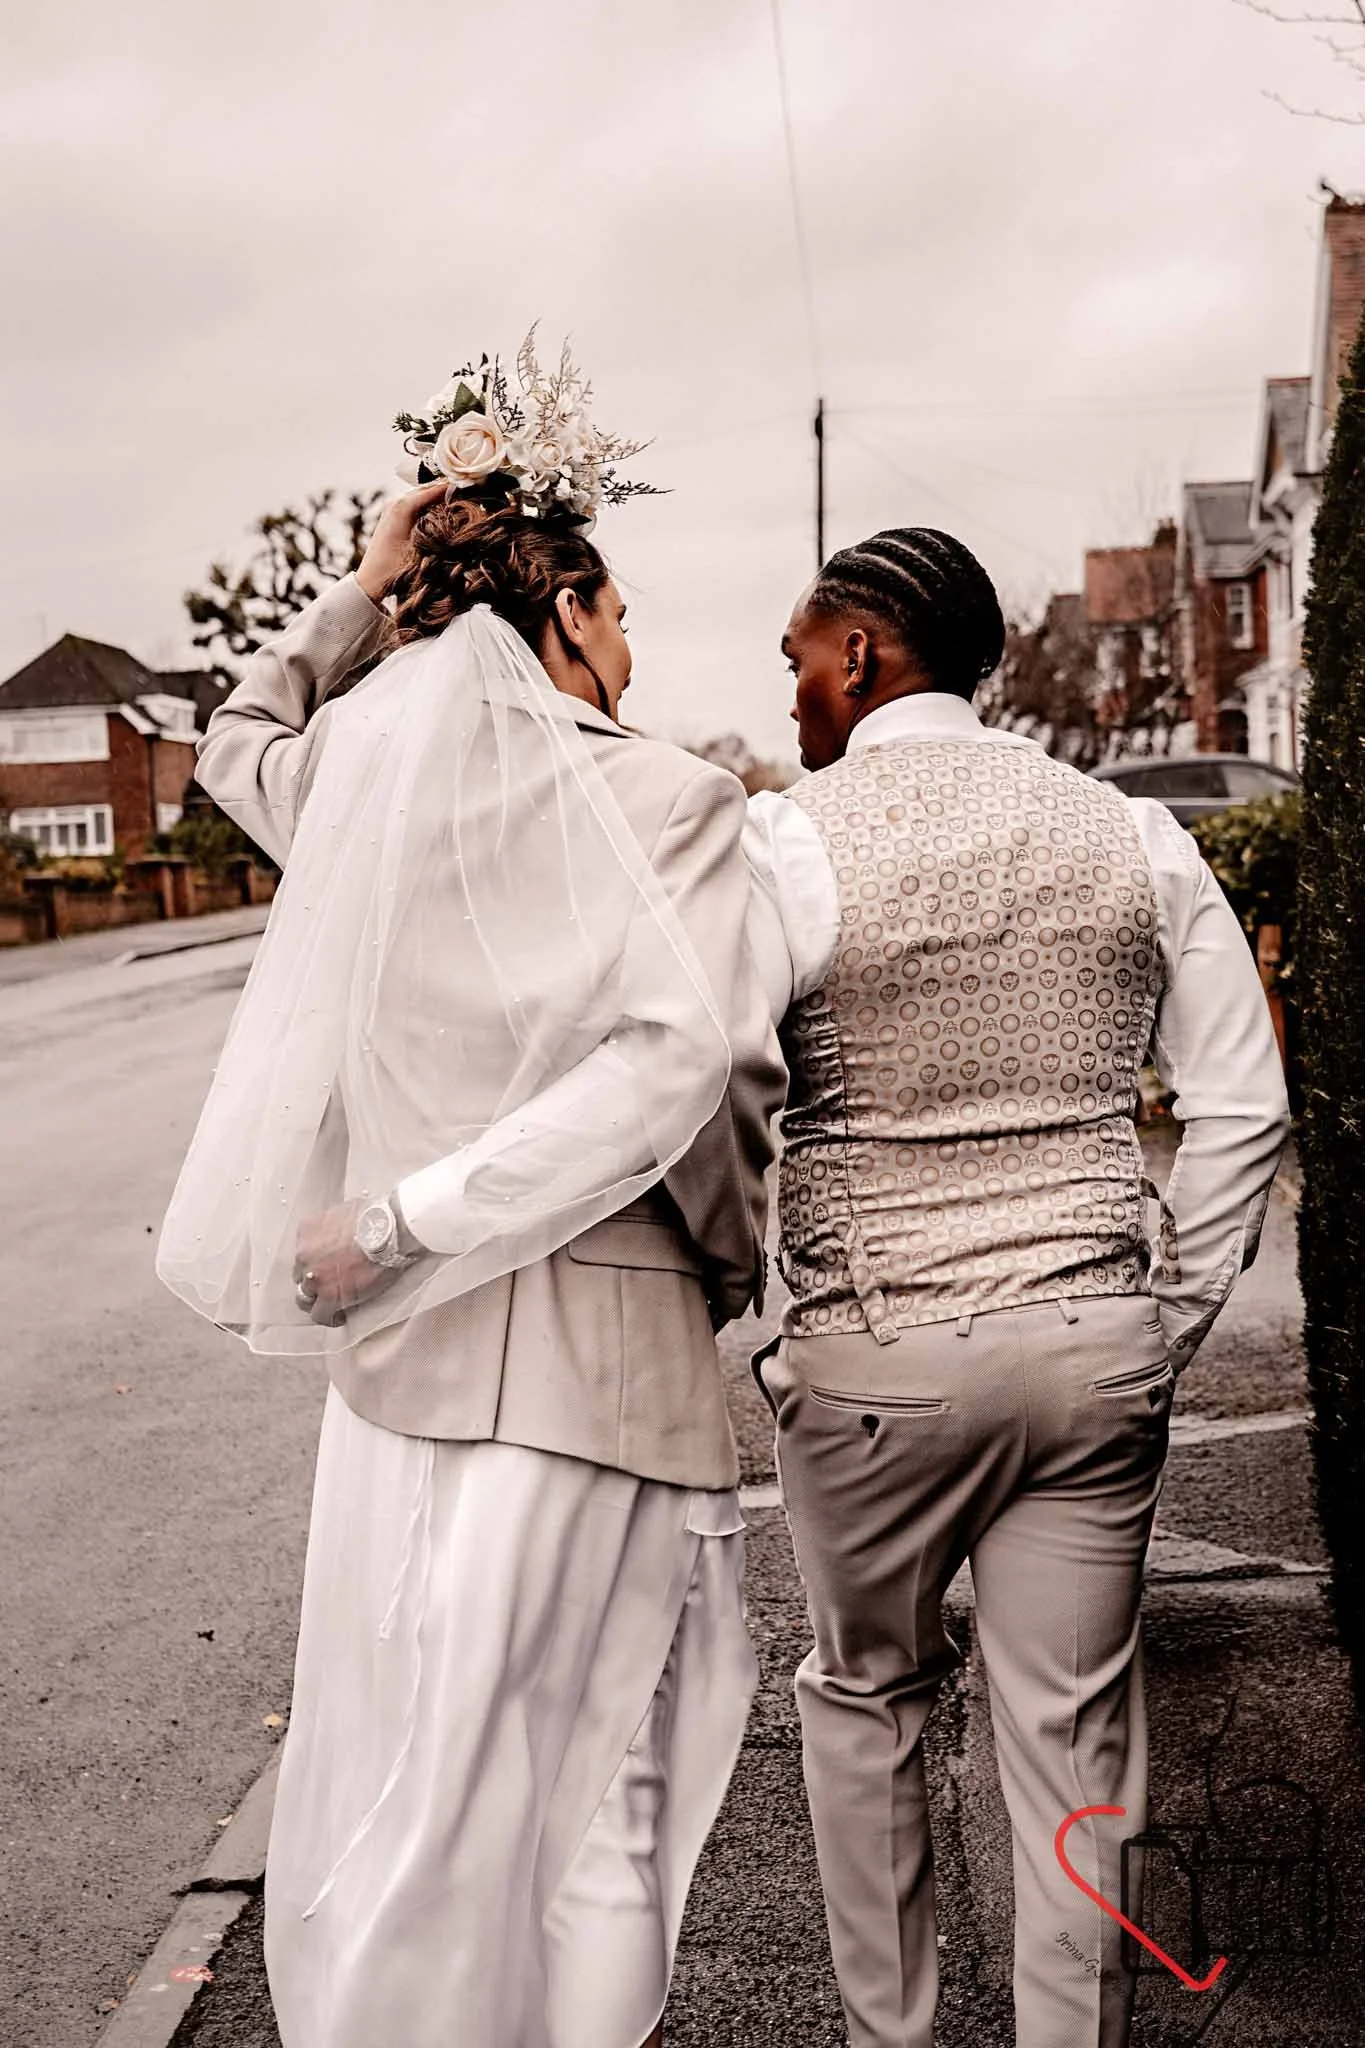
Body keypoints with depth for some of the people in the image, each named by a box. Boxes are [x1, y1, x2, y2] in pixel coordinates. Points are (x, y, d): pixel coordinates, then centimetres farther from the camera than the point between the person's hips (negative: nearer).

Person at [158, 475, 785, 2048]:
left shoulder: (370, 780, 6)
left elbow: (239, 744, 29)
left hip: (408, 1333, 5)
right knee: (593, 1764, 11)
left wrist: (363, 586, 22)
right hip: (604, 1337, -5)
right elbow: (687, 1060, -22)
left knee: (399, 1737, 18)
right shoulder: (667, 794, -8)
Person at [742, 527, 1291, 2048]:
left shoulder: (788, 841, -10)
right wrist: (1173, 1321, 12)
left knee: (863, 1696, 19)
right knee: (1071, 1727, 14)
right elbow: (1242, 1103, 6)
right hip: (1098, 1345, 3)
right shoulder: (1131, 836, 4)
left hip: (873, 1353, -3)